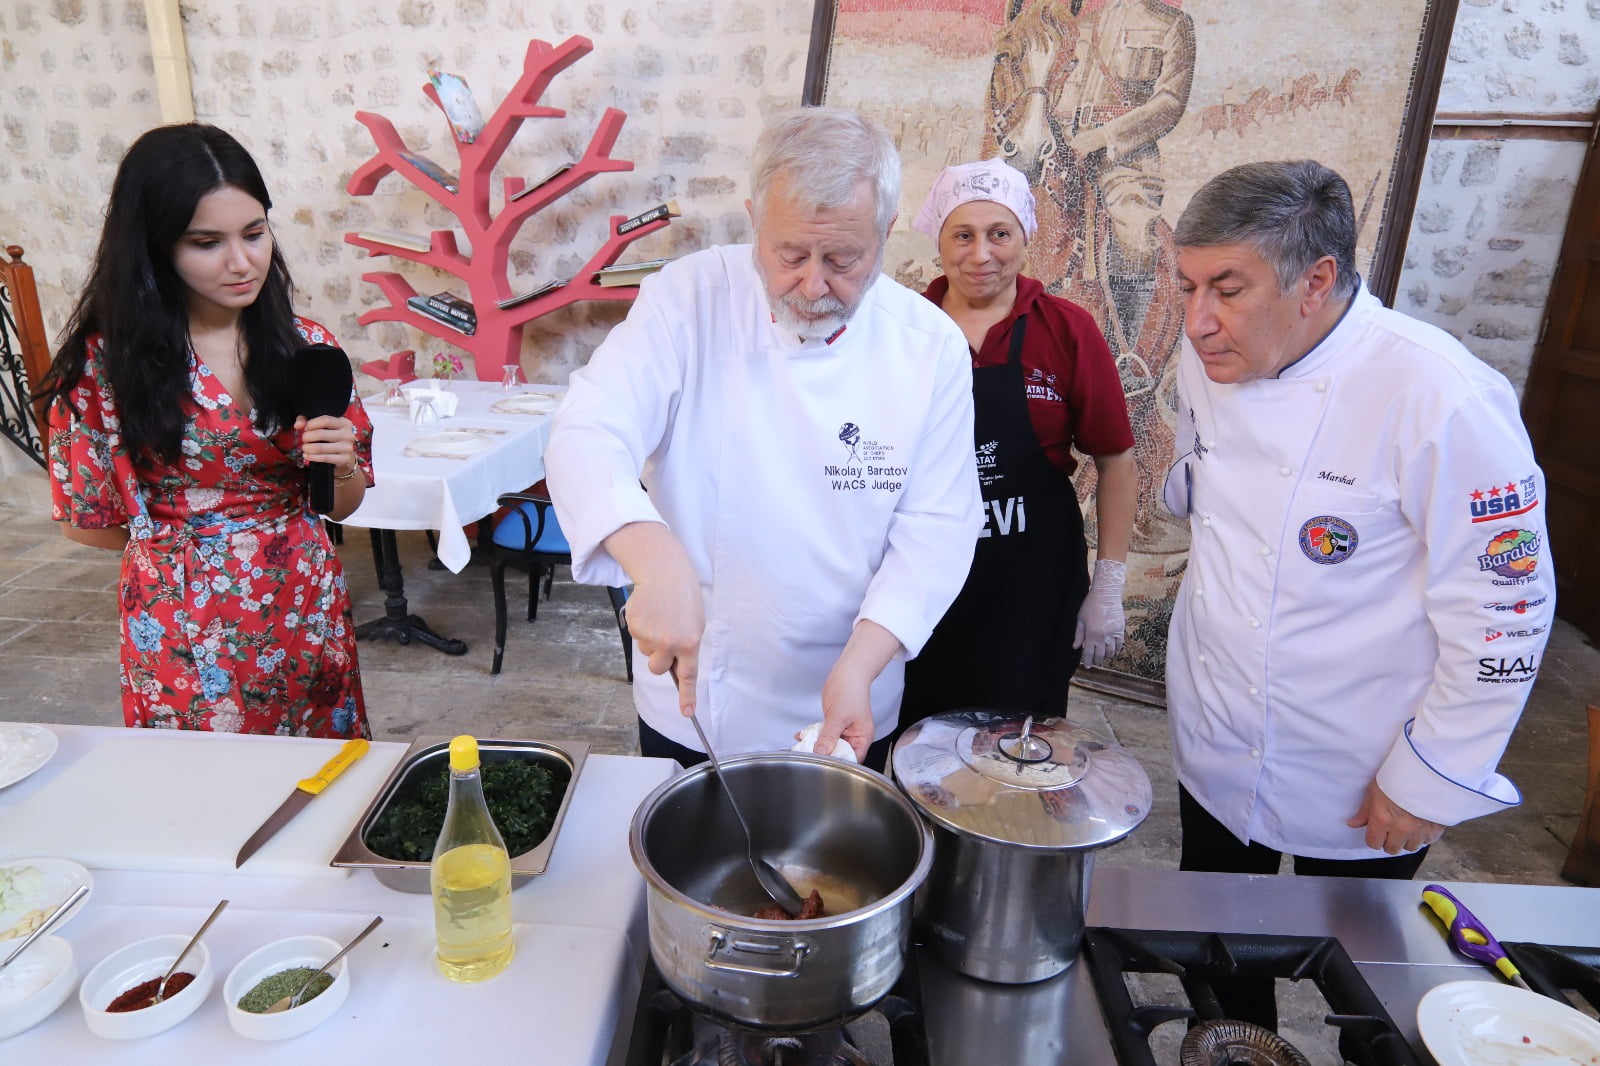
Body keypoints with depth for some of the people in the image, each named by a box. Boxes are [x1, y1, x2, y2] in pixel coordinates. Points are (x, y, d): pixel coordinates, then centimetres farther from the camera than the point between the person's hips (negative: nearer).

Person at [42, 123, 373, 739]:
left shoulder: (304, 345, -1)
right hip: (185, 632, -2)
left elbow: (341, 505, 4)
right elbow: (85, 522, 1)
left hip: (308, 613, 3)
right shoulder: (106, 359, -10)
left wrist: (342, 463, -15)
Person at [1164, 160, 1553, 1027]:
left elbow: (1502, 613, -18)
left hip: (1359, 790, -5)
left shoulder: (1442, 401, -25)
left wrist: (1430, 779, -12)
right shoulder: (1209, 360, -7)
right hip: (1215, 752, 5)